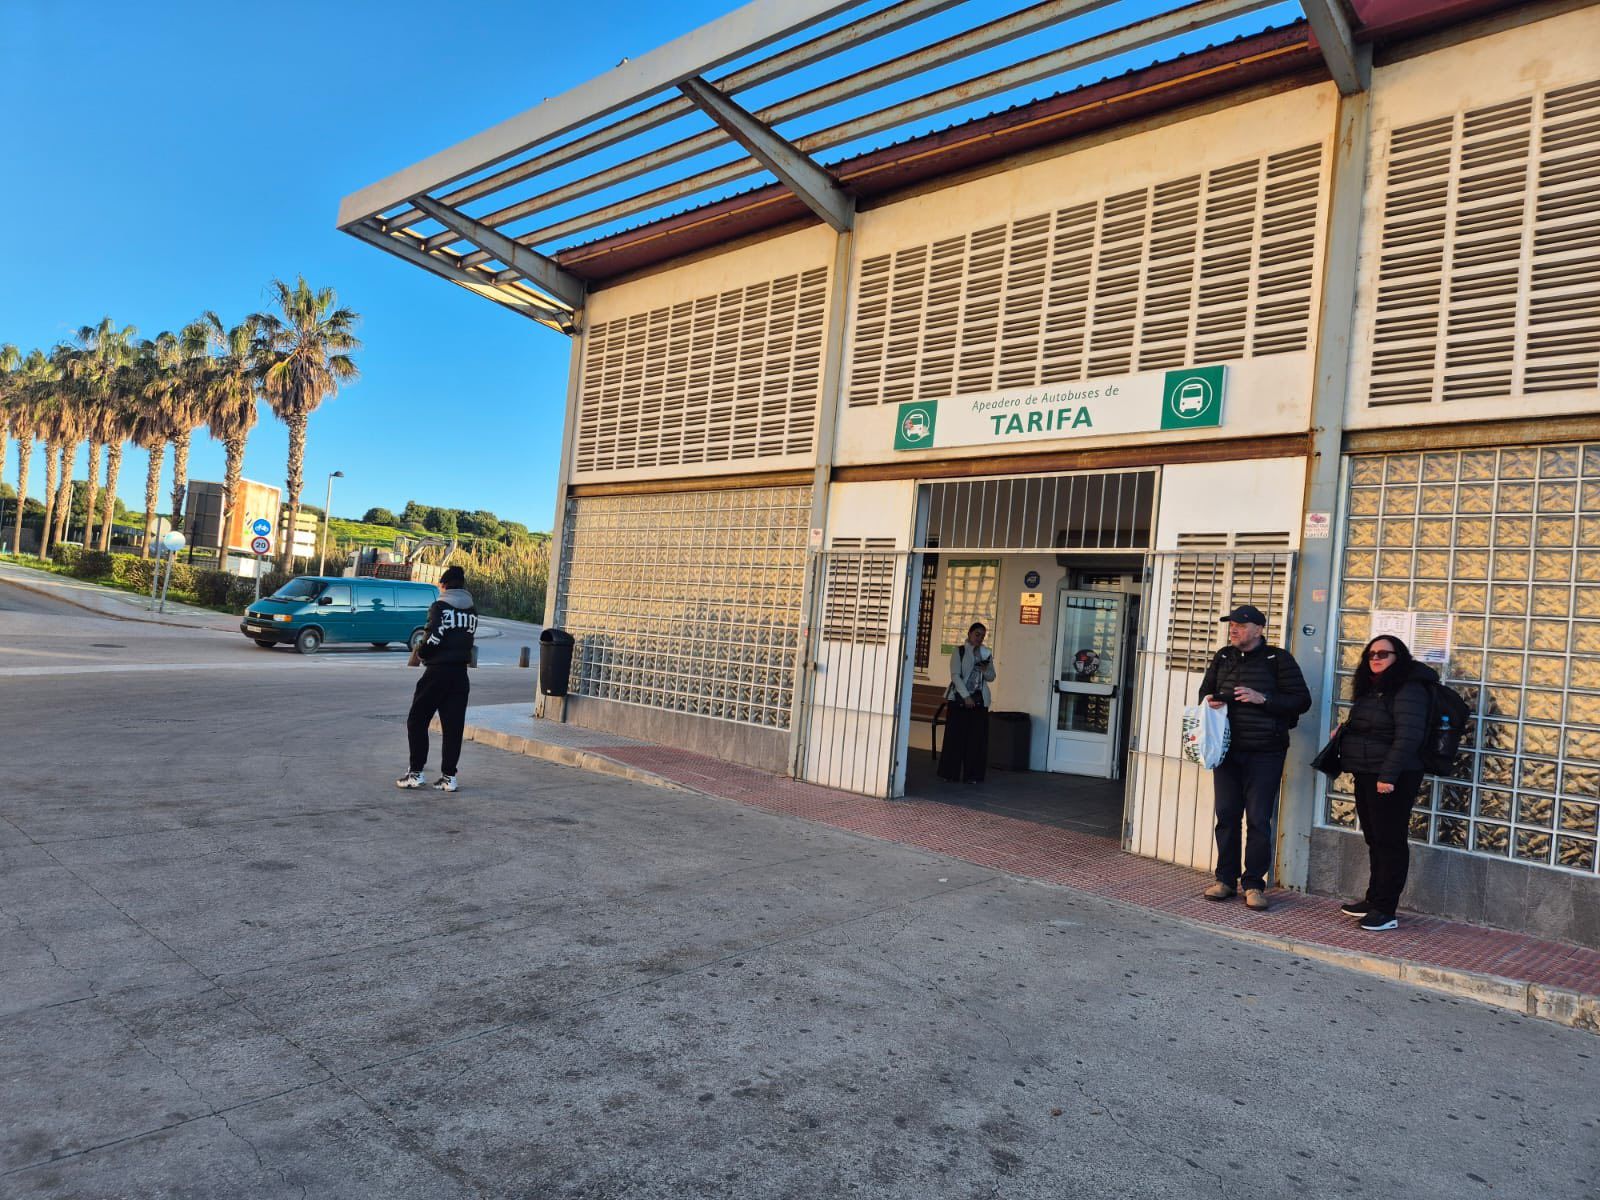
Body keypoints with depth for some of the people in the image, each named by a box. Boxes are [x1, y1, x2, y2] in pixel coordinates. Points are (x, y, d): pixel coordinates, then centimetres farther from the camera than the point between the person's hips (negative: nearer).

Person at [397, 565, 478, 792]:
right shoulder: (472, 612, 11)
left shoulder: (440, 607, -8)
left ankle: (416, 773, 7)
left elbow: (433, 639, -18)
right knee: (453, 727, 6)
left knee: (417, 722, 7)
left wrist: (418, 655, 1)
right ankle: (448, 776, 5)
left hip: (438, 671, -5)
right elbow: (467, 641, 11)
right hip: (460, 673, 5)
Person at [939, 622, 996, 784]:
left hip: (980, 700, 4)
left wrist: (985, 670, -7)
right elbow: (955, 675, -8)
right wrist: (966, 696, -16)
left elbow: (991, 678, 16)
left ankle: (972, 775, 6)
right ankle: (950, 773, 5)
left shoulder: (986, 653, 12)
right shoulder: (959, 651, 0)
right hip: (960, 698, -4)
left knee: (977, 737, 1)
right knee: (956, 736, -2)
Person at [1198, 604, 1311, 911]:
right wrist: (1209, 700, -3)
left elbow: (1302, 700, -5)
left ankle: (1254, 884, 9)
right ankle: (1226, 879, 17)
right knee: (1226, 815, 7)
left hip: (1264, 754, -4)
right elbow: (1206, 689, 21)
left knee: (1258, 819, -1)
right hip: (1227, 750, 4)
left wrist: (1263, 699, -18)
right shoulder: (1222, 657, 10)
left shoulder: (1279, 660, -3)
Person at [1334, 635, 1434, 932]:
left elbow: (1408, 736, -21)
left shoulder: (1408, 689, -13)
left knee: (1390, 841, -3)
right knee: (1375, 840, 15)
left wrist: (1388, 775, -25)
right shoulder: (1371, 688, 16)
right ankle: (1374, 900, 24)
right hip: (1366, 776, 9)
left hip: (1391, 779, -9)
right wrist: (1345, 729, 9)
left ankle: (1385, 910, 2)